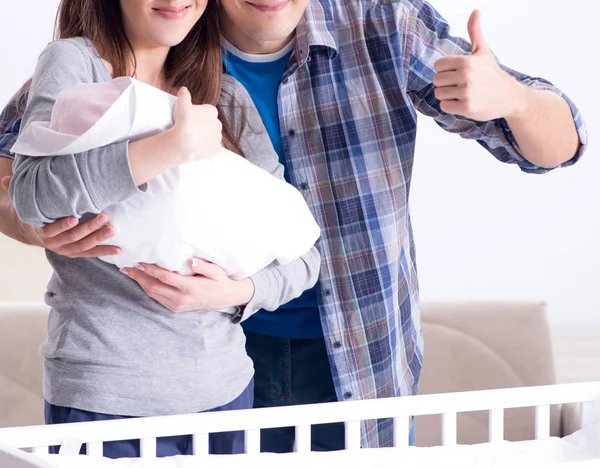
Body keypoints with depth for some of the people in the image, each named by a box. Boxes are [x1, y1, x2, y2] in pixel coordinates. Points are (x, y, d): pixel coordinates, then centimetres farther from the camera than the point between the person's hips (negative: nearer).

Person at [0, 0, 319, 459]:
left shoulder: (229, 98, 10)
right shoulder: (75, 62, -2)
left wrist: (239, 292, -13)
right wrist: (174, 146, -25)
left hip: (224, 387, 5)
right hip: (103, 396, -4)